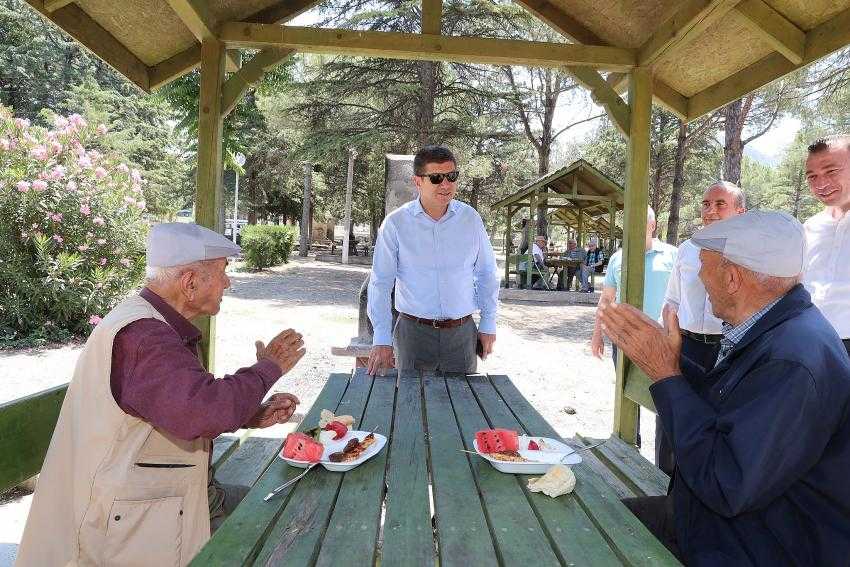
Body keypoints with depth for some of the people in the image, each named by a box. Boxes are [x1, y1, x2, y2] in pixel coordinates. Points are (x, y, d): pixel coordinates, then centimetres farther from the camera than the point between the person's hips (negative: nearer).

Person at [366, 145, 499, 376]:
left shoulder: (470, 218, 1)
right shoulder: (395, 224, -6)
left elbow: (487, 274, 9)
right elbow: (380, 283, -5)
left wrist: (488, 325, 9)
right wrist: (382, 340, -10)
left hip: (462, 332, 2)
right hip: (414, 331, -2)